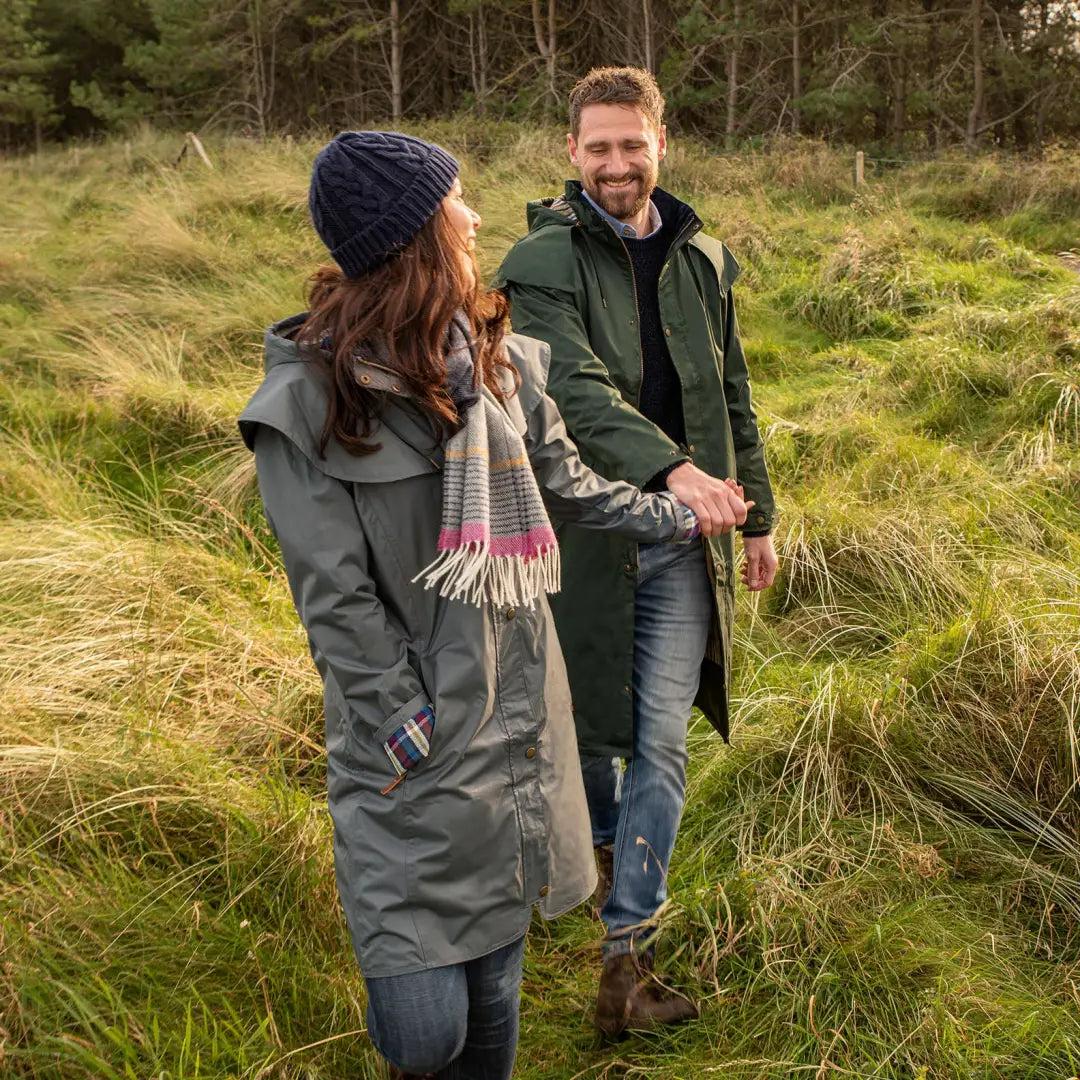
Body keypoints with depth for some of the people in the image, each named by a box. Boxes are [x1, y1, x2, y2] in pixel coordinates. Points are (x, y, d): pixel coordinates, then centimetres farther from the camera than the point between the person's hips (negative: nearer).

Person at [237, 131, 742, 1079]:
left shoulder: (497, 357, 5)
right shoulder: (309, 395, -13)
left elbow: (569, 487, 20)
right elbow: (337, 601, -12)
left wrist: (680, 514, 28)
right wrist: (418, 741, -12)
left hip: (522, 721, 6)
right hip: (413, 750, -5)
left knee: (495, 999, 16)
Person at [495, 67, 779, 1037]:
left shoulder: (703, 260, 7)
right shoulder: (542, 263, -9)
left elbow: (733, 399, 15)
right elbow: (576, 390, -25)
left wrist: (757, 518, 16)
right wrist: (671, 467, -40)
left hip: (681, 543, 3)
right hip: (584, 534, -3)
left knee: (662, 742, 1)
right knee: (589, 728, 13)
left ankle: (629, 950, 10)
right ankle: (608, 839, 46)